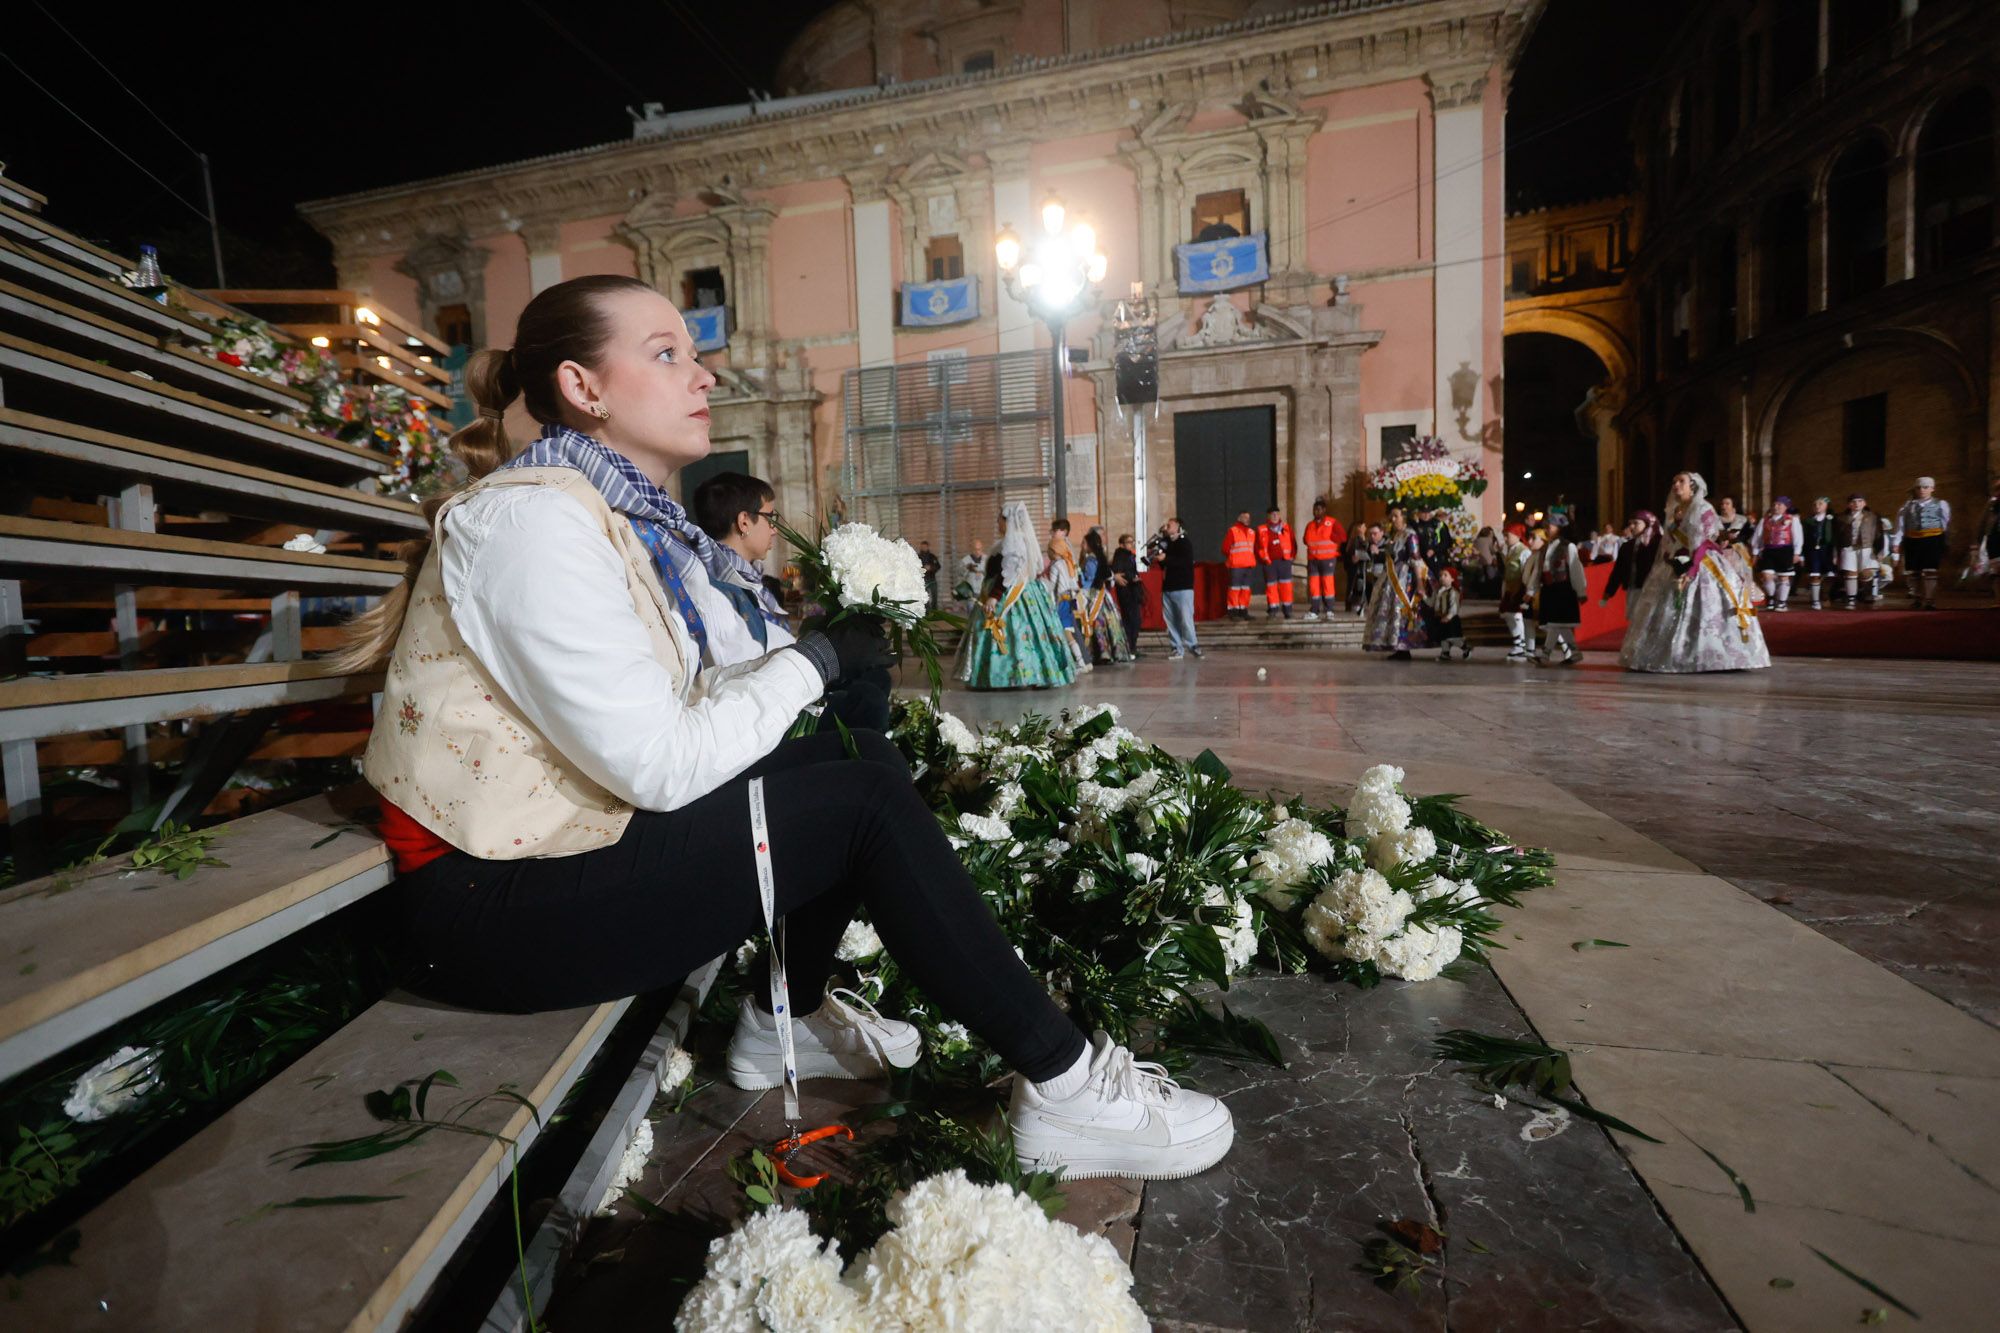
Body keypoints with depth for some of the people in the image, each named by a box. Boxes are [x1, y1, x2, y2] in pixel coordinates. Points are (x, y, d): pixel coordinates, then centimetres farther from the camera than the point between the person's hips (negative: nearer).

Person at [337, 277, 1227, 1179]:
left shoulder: (636, 518, 9)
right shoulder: (532, 515, -19)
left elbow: (695, 702, 4)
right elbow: (660, 764, -25)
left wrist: (827, 650, -9)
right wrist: (813, 659, -16)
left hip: (573, 836, 9)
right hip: (491, 901, -8)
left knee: (858, 756, 2)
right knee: (865, 801, -18)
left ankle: (785, 1020, 14)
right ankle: (1061, 1081, -6)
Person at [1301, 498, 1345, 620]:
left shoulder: (1332, 522, -2)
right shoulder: (1310, 525, 13)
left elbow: (1342, 536, -8)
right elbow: (1306, 540, 23)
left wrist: (1329, 538, -6)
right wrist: (1313, 546, 5)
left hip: (1328, 559, -5)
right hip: (1313, 560, 5)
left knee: (1327, 584, -5)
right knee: (1313, 585, 2)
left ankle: (1329, 611, -1)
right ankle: (1314, 611, 5)